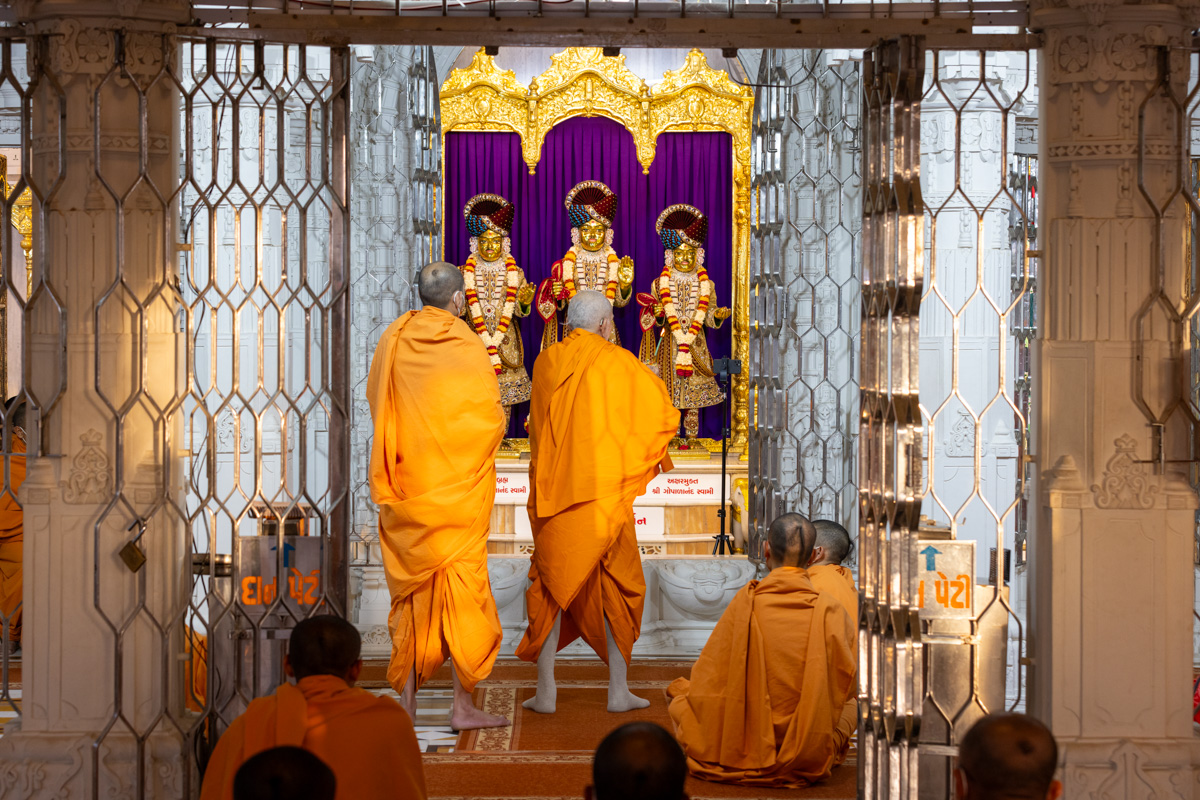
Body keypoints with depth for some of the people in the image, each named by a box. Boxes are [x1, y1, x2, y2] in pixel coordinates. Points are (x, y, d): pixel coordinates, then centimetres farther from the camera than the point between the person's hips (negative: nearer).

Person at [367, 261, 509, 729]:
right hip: (457, 487, -4)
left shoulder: (392, 342, 2)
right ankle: (463, 705, 1)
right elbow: (491, 419, -8)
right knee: (460, 585, 1)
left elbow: (375, 402, 14)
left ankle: (407, 702, 11)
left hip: (405, 483, 4)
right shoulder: (466, 347, -11)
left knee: (410, 589, 10)